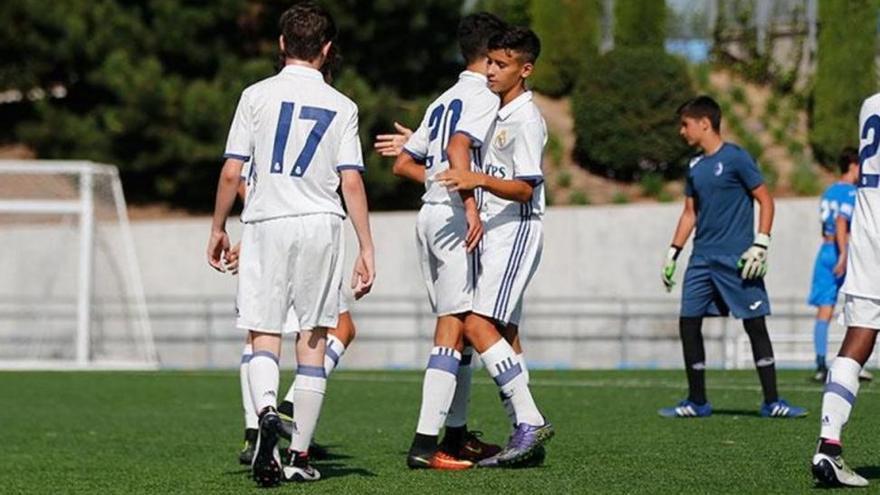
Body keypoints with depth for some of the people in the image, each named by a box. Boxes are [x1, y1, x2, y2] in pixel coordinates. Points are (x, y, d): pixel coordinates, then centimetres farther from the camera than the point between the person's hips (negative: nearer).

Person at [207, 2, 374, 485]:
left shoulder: (257, 96, 0)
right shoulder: (342, 106, 3)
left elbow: (231, 173, -1)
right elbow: (352, 182, -2)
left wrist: (218, 229, 12)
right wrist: (366, 249, 1)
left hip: (266, 224, -1)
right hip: (320, 226, 1)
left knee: (264, 335, 6)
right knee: (313, 341, 8)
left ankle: (266, 410, -25)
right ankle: (299, 455, 8)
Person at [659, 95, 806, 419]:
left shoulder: (735, 158, -7)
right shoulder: (694, 167, 13)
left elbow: (765, 201, -7)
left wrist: (760, 246, -14)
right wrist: (673, 253, 17)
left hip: (736, 259, -7)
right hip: (702, 259, 7)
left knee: (755, 325, -4)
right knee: (688, 323, 2)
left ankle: (771, 402, 0)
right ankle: (697, 402, 11)